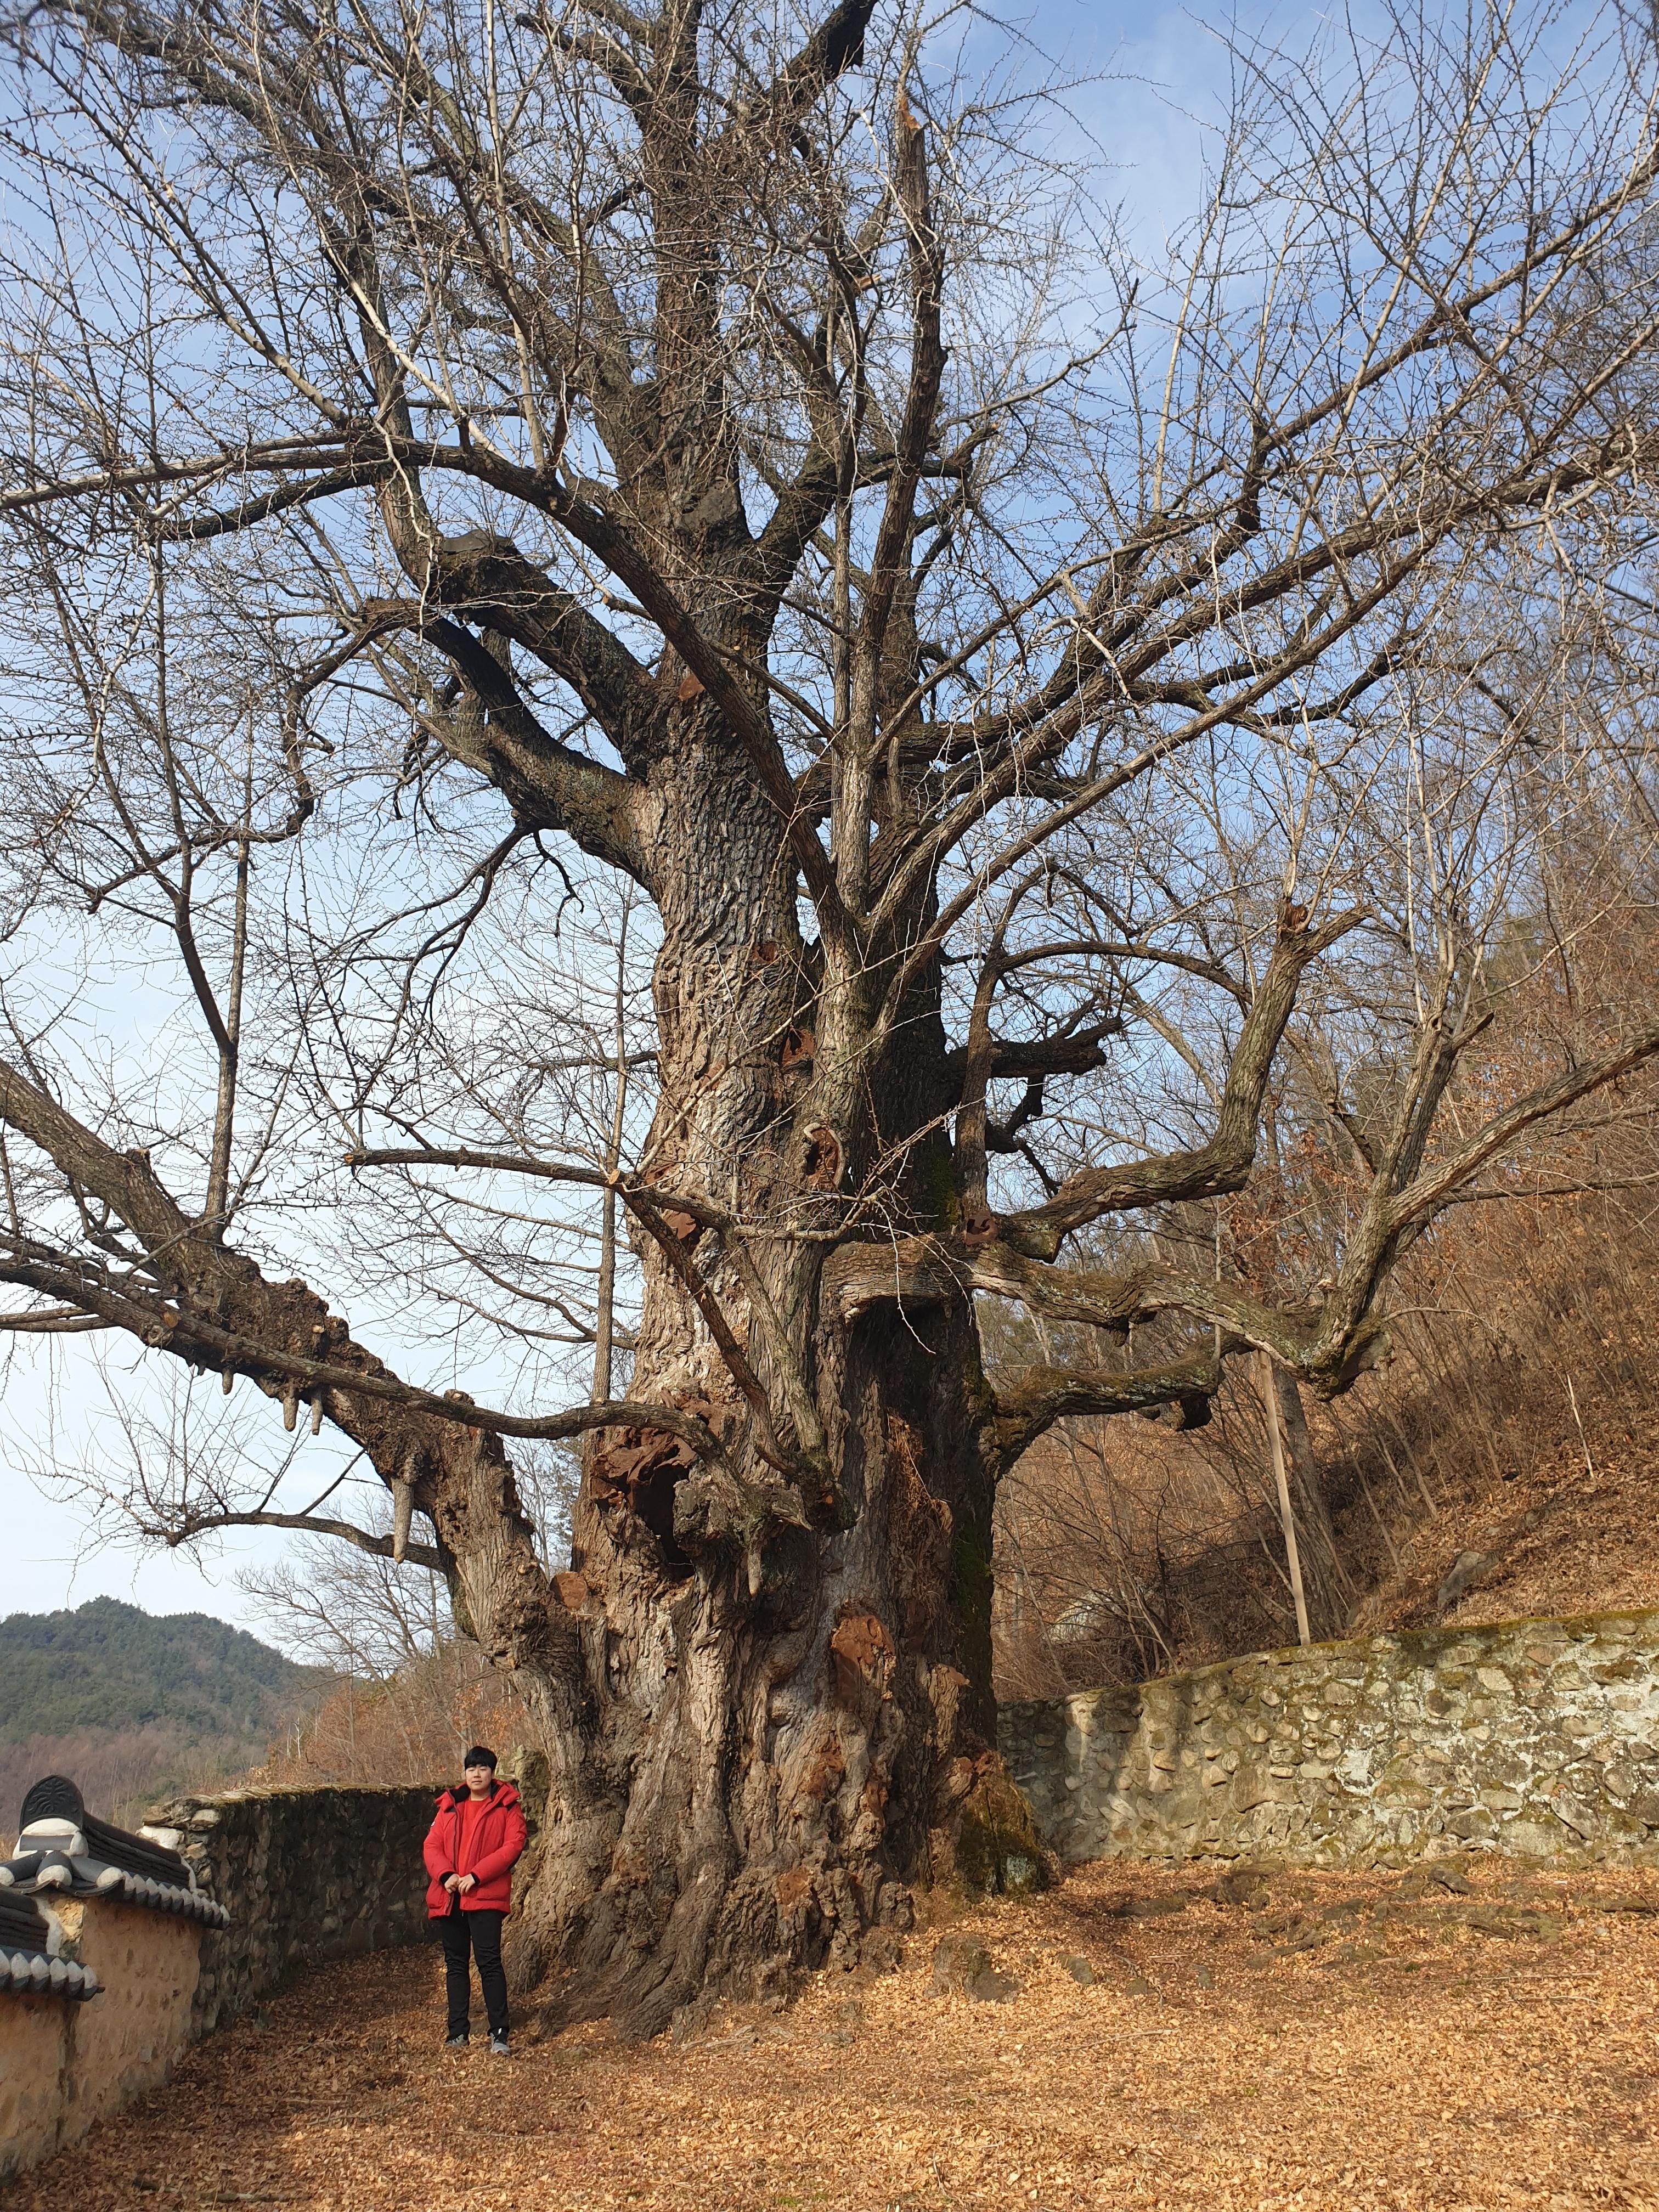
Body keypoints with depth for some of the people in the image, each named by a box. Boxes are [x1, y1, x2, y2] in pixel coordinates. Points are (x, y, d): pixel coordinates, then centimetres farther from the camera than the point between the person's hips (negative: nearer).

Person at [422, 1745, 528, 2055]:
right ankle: (458, 2032, 19)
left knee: (489, 1962, -9)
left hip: (486, 1896, -4)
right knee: (455, 1964, 10)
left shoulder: (506, 1806, 2)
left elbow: (513, 1845, -8)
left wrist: (476, 1875, -15)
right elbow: (431, 1846, 9)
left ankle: (499, 2035, -6)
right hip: (448, 1898, 5)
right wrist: (446, 1875, -11)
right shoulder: (450, 1806, 14)